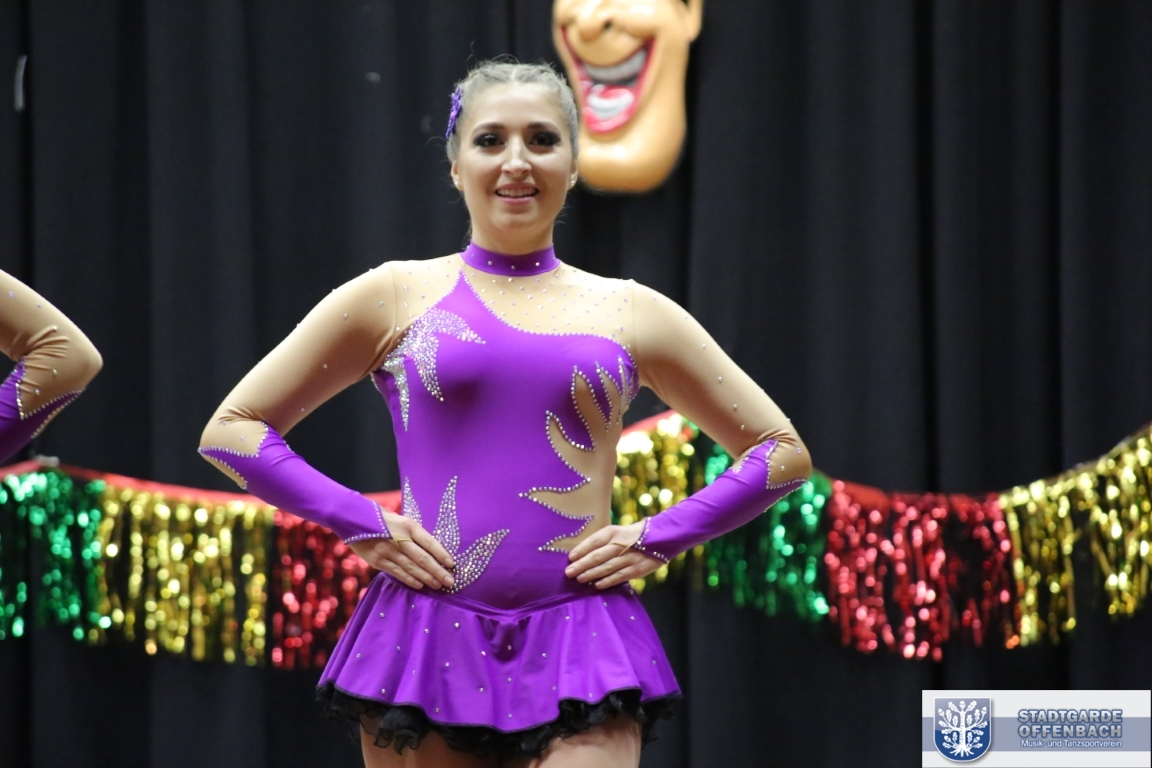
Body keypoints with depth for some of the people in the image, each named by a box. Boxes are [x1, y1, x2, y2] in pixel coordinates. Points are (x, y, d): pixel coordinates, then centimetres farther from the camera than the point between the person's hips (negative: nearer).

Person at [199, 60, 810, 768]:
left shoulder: (630, 314, 11)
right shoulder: (398, 296, 8)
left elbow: (782, 451, 17)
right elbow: (232, 429, 9)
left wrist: (656, 539, 5)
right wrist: (363, 525, -1)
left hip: (581, 650, 0)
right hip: (427, 644, 0)